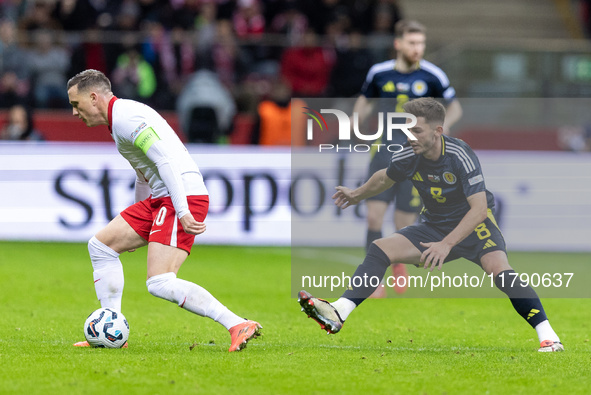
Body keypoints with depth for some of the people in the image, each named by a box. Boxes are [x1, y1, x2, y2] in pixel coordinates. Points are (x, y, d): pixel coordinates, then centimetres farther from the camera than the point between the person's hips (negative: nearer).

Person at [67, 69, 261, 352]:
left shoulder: (125, 117, -13)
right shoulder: (121, 117, 21)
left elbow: (166, 161, -22)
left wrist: (183, 212, -28)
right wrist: (135, 225, 39)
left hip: (184, 197, -11)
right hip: (160, 199, 11)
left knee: (160, 284, -21)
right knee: (101, 245, 13)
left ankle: (238, 327, -22)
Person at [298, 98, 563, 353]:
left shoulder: (460, 155, -26)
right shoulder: (408, 156, -10)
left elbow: (479, 208, -30)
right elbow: (385, 178, 16)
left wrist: (447, 244, -36)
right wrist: (357, 195, 29)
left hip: (474, 224, -5)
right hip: (434, 225, 5)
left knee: (498, 268, -32)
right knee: (380, 249, -12)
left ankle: (547, 336, -27)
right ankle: (338, 314, -21)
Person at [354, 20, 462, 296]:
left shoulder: (432, 76, -3)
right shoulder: (379, 73, 2)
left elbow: (455, 107, 7)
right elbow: (365, 100, 20)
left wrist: (443, 125, -12)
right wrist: (356, 119, 1)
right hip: (385, 147, 1)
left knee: (404, 225, 1)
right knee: (374, 216, -12)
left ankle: (398, 262, 34)